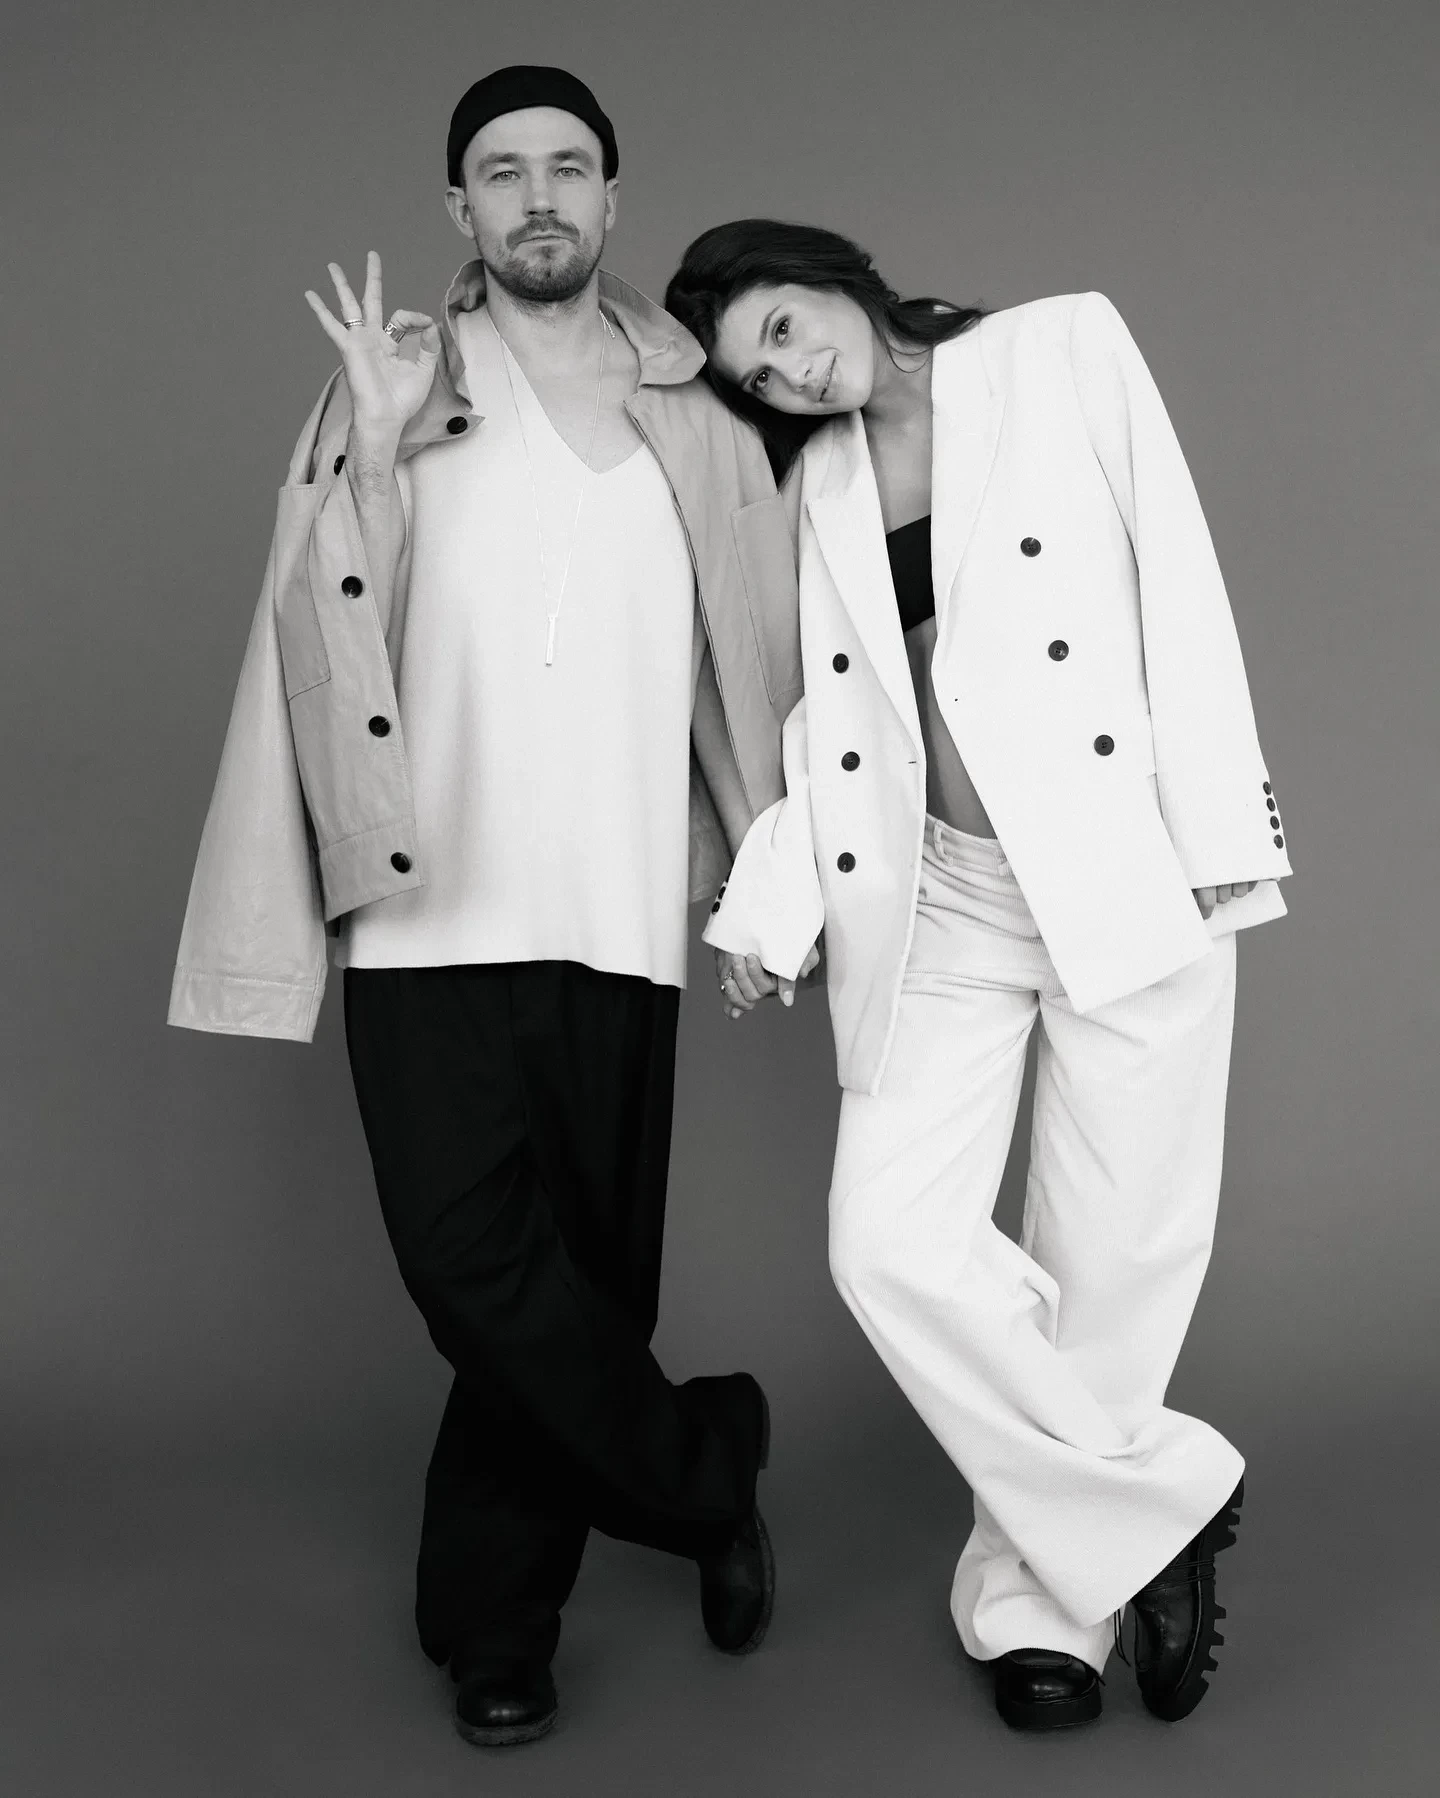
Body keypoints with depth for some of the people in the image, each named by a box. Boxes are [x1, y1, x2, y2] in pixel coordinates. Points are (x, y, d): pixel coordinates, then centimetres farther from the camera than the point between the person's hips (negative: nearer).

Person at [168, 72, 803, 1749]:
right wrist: (375, 450, -14)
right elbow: (324, 622, -1)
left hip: (613, 908, 1)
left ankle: (494, 1622, 17)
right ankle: (701, 1474, 14)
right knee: (475, 1255, -8)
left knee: (579, 1258, 2)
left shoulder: (692, 411, 12)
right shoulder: (396, 382, 9)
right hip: (431, 898, -1)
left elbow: (757, 650, 11)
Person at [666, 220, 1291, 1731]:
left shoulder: (1067, 349, 4)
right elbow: (821, 713, 12)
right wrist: (767, 908, 0)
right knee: (892, 1246, -10)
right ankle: (1160, 1504, 9)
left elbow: (1176, 582, -1)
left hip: (1126, 872, -3)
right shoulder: (812, 488, 14)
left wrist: (1220, 840, -8)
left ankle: (1043, 1588, 22)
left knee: (1114, 1262, 0)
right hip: (938, 900, 3)